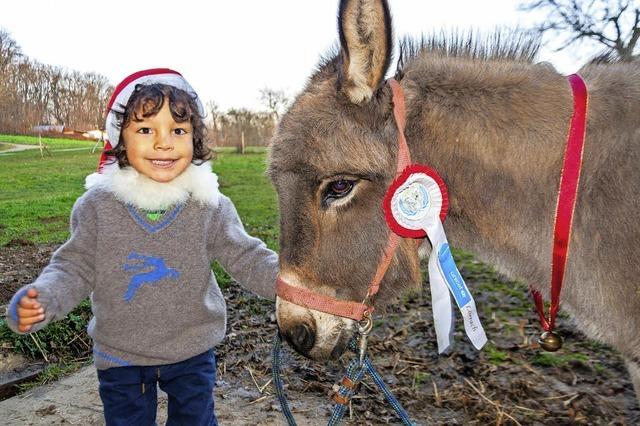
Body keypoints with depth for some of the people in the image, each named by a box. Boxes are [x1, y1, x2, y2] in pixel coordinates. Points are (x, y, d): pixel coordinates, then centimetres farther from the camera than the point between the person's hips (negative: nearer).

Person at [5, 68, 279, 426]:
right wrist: (42, 299, -24)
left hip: (193, 351, 0)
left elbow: (246, 258, -11)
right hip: (120, 355, 1)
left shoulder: (210, 205, -13)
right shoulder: (98, 206, -11)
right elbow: (76, 267, -4)